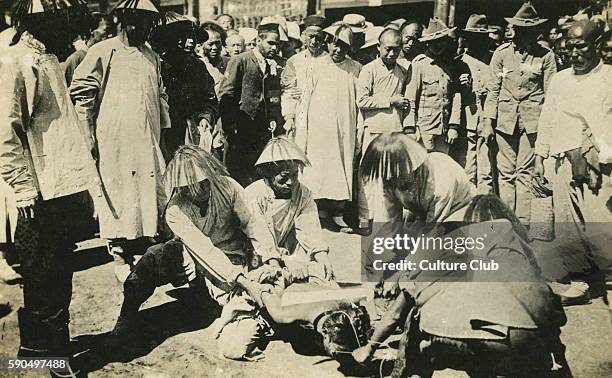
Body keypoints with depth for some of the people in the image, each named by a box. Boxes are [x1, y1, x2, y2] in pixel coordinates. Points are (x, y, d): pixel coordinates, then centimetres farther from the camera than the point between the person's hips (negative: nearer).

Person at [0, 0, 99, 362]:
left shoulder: (51, 61, 16)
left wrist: (84, 160, 18)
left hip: (69, 186, 9)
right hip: (44, 194, -9)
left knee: (61, 270, 18)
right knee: (42, 275, 3)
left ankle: (58, 339, 33)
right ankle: (37, 346, 19)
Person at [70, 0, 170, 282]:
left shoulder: (152, 57, 16)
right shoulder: (102, 52, -3)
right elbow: (81, 92, -4)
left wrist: (165, 128, 14)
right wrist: (90, 134, -5)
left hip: (148, 143, 5)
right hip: (114, 142, -5)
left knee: (148, 197, 6)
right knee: (119, 199, 0)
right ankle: (120, 259, 12)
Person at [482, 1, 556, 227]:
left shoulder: (545, 56, 2)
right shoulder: (502, 53, 5)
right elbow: (493, 90, 7)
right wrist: (487, 121, 2)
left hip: (532, 120, -1)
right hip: (506, 119, 2)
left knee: (525, 172, -1)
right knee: (506, 172, 5)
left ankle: (523, 223, 5)